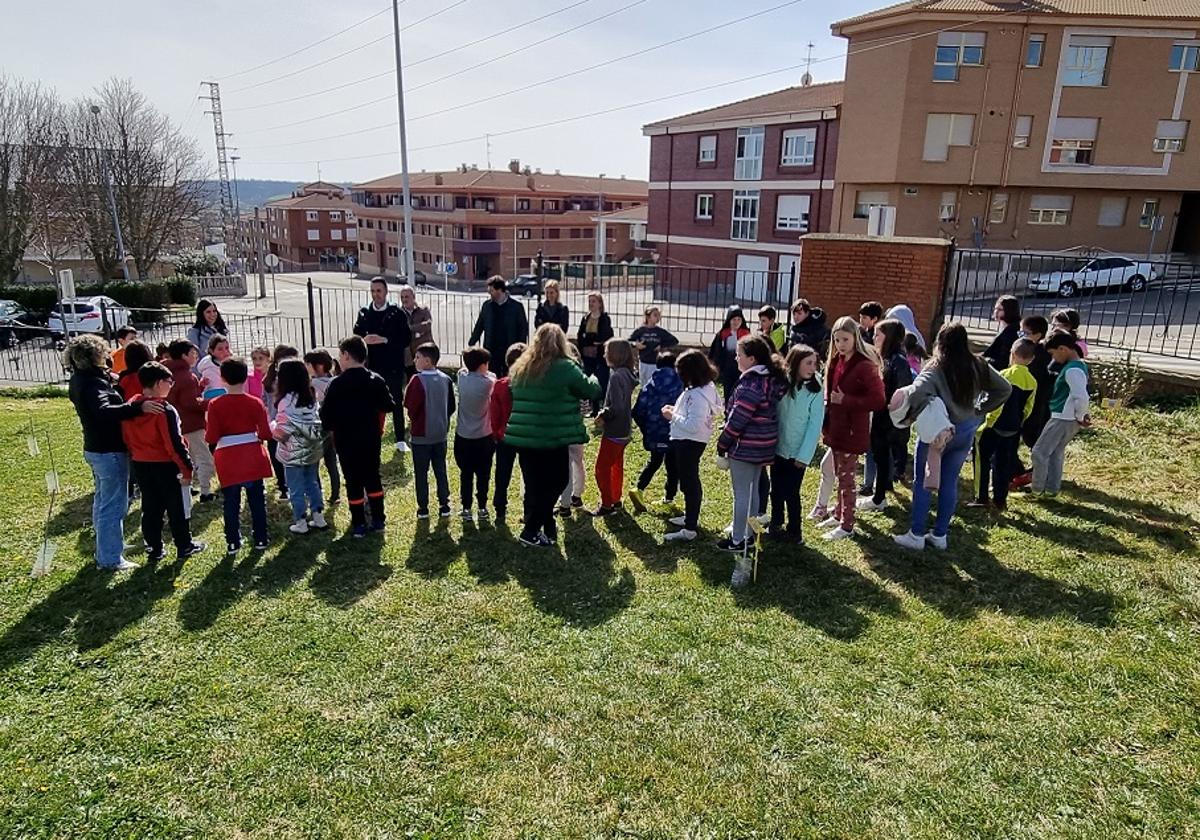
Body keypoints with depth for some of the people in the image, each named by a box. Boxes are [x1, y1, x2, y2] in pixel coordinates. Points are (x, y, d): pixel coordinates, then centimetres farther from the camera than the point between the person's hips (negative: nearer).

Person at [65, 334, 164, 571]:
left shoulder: (79, 380, 7)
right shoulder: (93, 383, -23)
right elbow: (104, 411, -40)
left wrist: (109, 378, 2)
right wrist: (139, 407, -49)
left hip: (94, 449, 10)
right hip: (109, 451, -10)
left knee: (102, 501, 22)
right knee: (113, 505, -2)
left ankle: (105, 551, 37)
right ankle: (111, 559, 5)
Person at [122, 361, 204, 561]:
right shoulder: (165, 410, -21)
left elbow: (126, 438, 8)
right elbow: (175, 443, -20)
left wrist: (135, 458, 18)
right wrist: (186, 467, -13)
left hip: (140, 464, 6)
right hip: (165, 465, -6)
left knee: (150, 508, 14)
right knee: (176, 507, 7)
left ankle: (154, 549, 20)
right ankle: (184, 546, 17)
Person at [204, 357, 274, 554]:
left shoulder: (215, 405, -8)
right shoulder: (256, 403, -5)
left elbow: (211, 438, -9)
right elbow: (265, 434, -5)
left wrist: (207, 425, 10)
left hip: (228, 460, -1)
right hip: (253, 458, 1)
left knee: (231, 504, 7)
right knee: (257, 501, 9)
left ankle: (233, 543, 12)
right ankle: (260, 539, 15)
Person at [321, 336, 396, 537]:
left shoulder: (337, 384, -14)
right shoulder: (376, 380, -3)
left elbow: (326, 415, -13)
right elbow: (389, 407, 1)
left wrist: (331, 429, 6)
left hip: (346, 441, -4)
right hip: (371, 439, 4)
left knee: (353, 482, 5)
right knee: (373, 478, 15)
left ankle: (359, 525, 10)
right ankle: (378, 520, 20)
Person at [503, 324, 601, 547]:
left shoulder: (521, 367, 8)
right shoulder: (565, 368, -10)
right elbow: (592, 390, -2)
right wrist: (593, 379, 21)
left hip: (523, 437, 6)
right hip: (553, 438, -6)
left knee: (534, 485, 13)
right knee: (556, 481, 7)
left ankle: (546, 527, 24)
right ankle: (531, 532, 4)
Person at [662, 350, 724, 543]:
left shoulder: (697, 395, -27)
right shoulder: (707, 387, 4)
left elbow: (694, 425, -30)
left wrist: (673, 417, -19)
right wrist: (677, 411, 3)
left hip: (689, 442, -11)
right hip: (689, 440, 11)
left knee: (689, 483, -2)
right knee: (690, 480, 24)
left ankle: (689, 530, 6)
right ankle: (691, 517, 41)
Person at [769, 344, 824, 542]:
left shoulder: (815, 390, -9)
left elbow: (815, 424, -10)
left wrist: (805, 455, -13)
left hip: (797, 452, -3)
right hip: (777, 448, 3)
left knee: (791, 493, 4)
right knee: (777, 490, 15)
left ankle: (794, 531, 21)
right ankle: (776, 524, 33)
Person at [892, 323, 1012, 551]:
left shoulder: (937, 368, -17)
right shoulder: (978, 365, 0)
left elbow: (917, 393, -33)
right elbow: (1004, 389, 10)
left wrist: (909, 415, -18)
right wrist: (980, 411, 10)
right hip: (966, 431, 5)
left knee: (923, 481, 7)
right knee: (949, 482, 14)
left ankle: (917, 535, 11)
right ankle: (940, 535, 22)